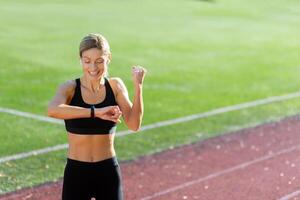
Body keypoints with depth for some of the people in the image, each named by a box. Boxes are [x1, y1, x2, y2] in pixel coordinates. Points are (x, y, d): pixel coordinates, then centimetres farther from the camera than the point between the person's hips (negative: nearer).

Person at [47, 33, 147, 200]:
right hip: (77, 172, -1)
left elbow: (134, 125, -12)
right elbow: (53, 110, -32)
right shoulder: (71, 88, -8)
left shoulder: (115, 86, -1)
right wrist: (95, 112, -38)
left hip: (108, 172, 2)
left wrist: (138, 86, -19)